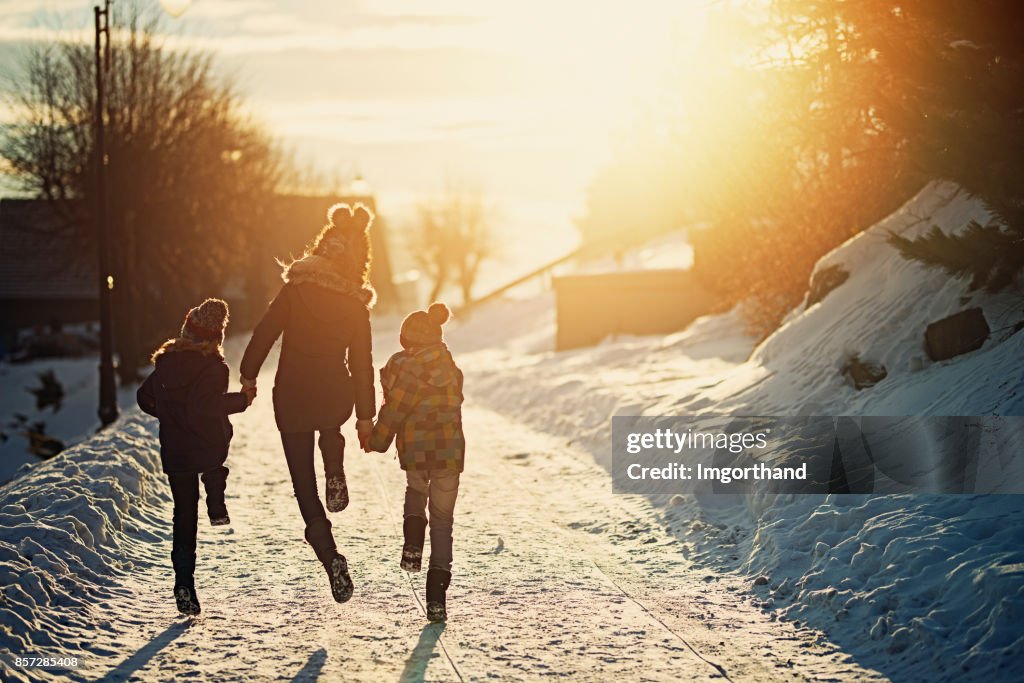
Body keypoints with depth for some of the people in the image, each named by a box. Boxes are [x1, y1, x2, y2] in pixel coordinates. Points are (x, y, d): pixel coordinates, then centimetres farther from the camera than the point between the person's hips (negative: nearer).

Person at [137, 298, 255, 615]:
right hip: (211, 448, -3)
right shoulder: (213, 367, -15)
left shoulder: (165, 363, 3)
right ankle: (217, 507, 22)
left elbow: (144, 398, 13)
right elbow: (205, 404, -29)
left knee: (184, 516, 9)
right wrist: (242, 399, -18)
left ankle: (184, 581, 0)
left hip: (174, 454, 3)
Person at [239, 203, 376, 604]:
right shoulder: (356, 304, -1)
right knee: (330, 429, 42)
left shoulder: (297, 287, -7)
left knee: (304, 484, 5)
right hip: (336, 398, 2)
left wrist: (249, 373, 7)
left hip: (293, 398, -2)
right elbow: (361, 363, 4)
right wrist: (366, 414, 10)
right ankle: (336, 478, 20)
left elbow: (266, 331, -6)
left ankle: (331, 557, -6)